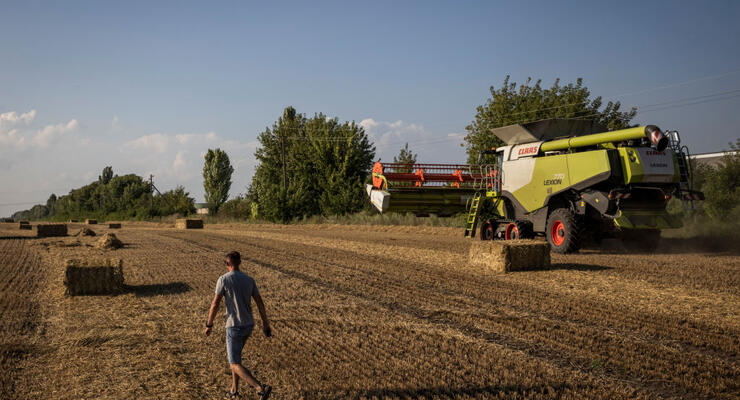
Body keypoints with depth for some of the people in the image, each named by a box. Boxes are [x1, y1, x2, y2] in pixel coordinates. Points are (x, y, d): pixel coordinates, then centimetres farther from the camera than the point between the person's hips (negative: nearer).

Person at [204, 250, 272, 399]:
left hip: (234, 327, -6)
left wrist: (209, 325, -1)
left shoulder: (223, 279, -13)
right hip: (249, 326, 7)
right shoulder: (249, 280, 2)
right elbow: (260, 304, 2)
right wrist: (266, 324, 9)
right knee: (233, 355, 28)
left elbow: (215, 304, -13)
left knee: (235, 365, -3)